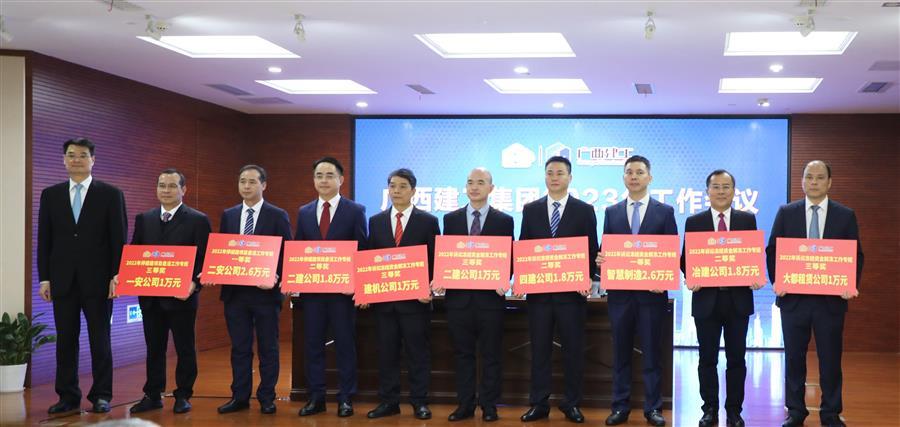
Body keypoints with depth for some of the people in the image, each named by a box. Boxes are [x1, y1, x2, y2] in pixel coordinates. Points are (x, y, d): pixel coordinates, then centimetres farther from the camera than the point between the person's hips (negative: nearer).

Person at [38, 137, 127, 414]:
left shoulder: (111, 194, 2)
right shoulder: (50, 195, 9)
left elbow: (119, 239, 0)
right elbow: (44, 240, 8)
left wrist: (116, 275, -7)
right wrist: (44, 278, 2)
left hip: (97, 280, -2)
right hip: (63, 280, 2)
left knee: (100, 340, 3)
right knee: (65, 340, 5)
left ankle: (101, 396, 11)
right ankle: (68, 396, 12)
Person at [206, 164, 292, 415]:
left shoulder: (277, 216, -1)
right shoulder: (228, 215, 10)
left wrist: (276, 278, -19)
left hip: (265, 291, -3)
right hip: (235, 291, 3)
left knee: (268, 347, 4)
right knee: (239, 347, 8)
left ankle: (266, 398, 12)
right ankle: (240, 397, 15)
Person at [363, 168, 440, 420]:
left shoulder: (428, 221, 2)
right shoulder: (376, 221, 10)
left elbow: (435, 260, 0)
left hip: (415, 298, -3)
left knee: (418, 352, 2)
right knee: (386, 352, 7)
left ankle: (419, 402, 9)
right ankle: (388, 402, 14)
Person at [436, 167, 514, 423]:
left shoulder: (504, 221, 4)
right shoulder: (451, 219, 9)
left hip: (490, 296, -2)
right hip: (458, 296, 2)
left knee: (491, 354, 4)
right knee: (462, 354, 8)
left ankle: (489, 406, 12)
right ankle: (465, 405, 15)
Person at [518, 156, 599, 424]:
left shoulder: (584, 210, 3)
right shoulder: (531, 210, 8)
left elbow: (592, 250, 2)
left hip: (572, 290, -1)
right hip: (538, 290, 2)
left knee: (573, 350, 4)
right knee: (539, 350, 5)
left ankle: (572, 405, 13)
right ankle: (539, 404, 12)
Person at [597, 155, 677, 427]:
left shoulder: (665, 211, 4)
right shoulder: (612, 212, 10)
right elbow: (605, 250, 10)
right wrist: (601, 259, -13)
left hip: (652, 293, -2)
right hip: (620, 293, 2)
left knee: (652, 352, 4)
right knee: (621, 352, 7)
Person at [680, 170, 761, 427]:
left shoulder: (747, 220, 6)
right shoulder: (694, 222, 4)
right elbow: (686, 259, 3)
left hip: (738, 299, 0)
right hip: (706, 299, 0)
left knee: (736, 358, 6)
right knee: (708, 358, 6)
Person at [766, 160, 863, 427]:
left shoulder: (845, 215, 3)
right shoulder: (786, 213, 4)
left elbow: (856, 255, 3)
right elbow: (772, 251, 4)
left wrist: (851, 285, -12)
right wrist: (777, 281, -11)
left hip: (831, 298, 0)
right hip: (794, 297, 0)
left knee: (830, 358, 6)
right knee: (794, 357, 7)